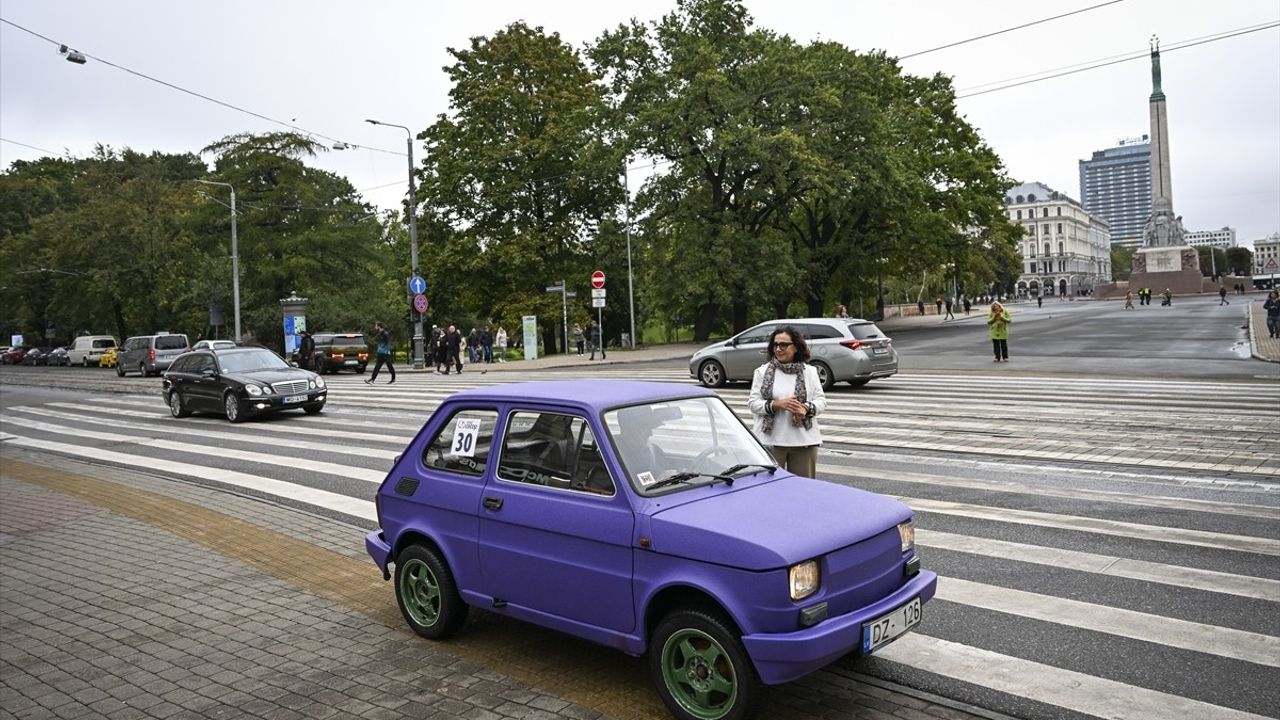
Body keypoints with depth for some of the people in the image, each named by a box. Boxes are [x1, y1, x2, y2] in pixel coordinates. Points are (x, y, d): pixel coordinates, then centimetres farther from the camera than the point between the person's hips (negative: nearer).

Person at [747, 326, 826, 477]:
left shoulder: (810, 371, 8)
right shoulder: (762, 371, 3)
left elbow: (821, 400, 6)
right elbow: (753, 402, -1)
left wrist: (806, 408, -16)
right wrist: (776, 404, -17)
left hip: (804, 441, 2)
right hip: (770, 440, -1)